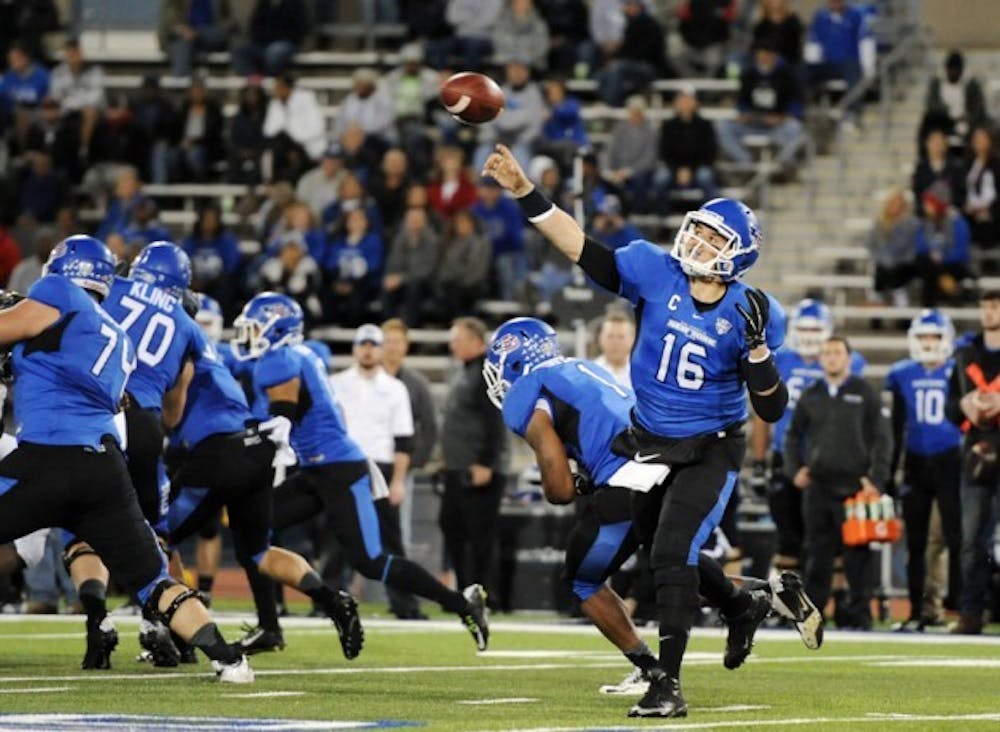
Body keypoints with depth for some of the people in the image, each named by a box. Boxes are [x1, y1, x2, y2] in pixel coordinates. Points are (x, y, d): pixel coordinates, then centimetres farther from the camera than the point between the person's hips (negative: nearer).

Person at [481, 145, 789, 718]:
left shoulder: (751, 313, -15)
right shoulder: (655, 272, -10)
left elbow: (773, 409, -15)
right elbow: (582, 249, -13)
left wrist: (757, 347, -31)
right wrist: (525, 192, -22)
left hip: (710, 452, -5)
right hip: (649, 445, 5)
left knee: (673, 554, -20)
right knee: (668, 561, 20)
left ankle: (668, 683, -17)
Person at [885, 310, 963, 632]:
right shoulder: (902, 375, 6)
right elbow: (896, 428, 13)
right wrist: (888, 472, 12)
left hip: (949, 461, -4)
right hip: (916, 464, 4)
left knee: (955, 539, -6)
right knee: (915, 543, 7)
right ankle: (916, 611, 13)